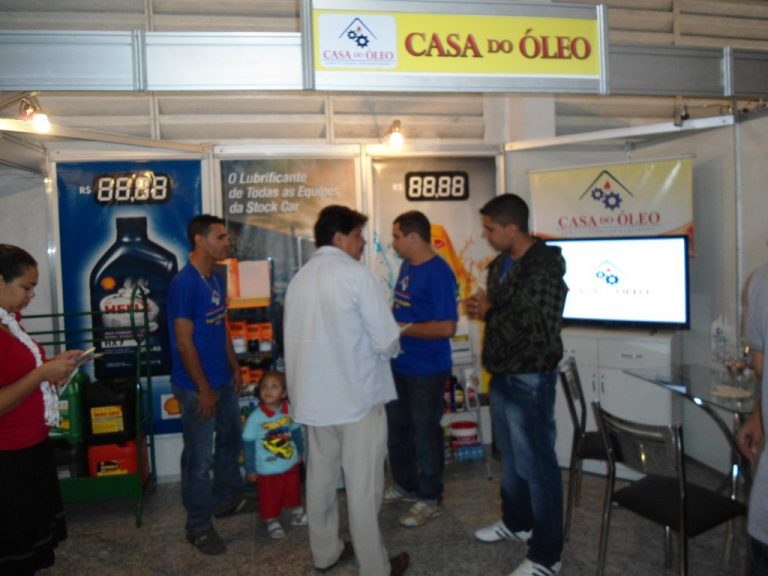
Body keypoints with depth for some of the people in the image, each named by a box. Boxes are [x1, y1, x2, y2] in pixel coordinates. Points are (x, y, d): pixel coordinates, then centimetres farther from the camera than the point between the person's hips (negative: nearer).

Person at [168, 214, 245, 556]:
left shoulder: (216, 279, 7)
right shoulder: (184, 284, -19)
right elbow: (184, 343, -20)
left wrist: (234, 367, 15)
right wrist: (203, 389, -18)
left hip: (223, 380, 9)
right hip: (197, 386, -9)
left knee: (231, 441, 21)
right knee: (199, 457, 3)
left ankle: (226, 499, 41)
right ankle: (198, 526, 19)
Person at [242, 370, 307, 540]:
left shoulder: (289, 410, -12)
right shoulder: (255, 417, -22)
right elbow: (248, 444, -14)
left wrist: (299, 452, 15)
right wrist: (250, 469, -9)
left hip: (291, 464, 4)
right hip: (267, 469, -3)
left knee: (293, 491, 24)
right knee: (270, 498, 12)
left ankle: (297, 513, 47)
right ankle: (272, 522, 35)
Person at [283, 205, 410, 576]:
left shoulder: (299, 279, 6)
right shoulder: (357, 275, -15)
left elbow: (295, 337, 8)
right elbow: (387, 340, -17)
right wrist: (389, 347, 6)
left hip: (313, 396, 7)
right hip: (357, 396, -7)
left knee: (320, 478, 18)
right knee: (363, 487, 5)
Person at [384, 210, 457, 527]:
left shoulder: (438, 273, -20)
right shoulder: (407, 265, 7)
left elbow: (447, 327, -25)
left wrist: (403, 329, -22)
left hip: (427, 369, -9)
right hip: (399, 364, 9)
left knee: (425, 433, 6)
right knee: (396, 428, 19)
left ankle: (430, 499, 23)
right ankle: (405, 484, 39)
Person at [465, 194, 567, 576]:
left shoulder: (546, 266, -18)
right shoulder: (501, 264, 9)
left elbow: (543, 326, -25)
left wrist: (492, 308, -16)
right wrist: (481, 309, -1)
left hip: (530, 379, -9)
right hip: (502, 375, 9)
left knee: (536, 464, 2)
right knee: (511, 457, 22)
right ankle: (516, 521, 42)